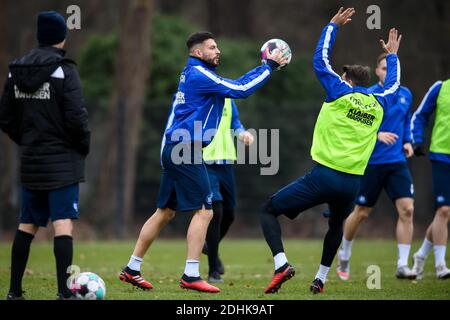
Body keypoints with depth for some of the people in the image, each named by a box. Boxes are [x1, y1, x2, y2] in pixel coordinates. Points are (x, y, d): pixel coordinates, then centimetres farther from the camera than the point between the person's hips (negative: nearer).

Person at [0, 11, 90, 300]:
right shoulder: (64, 71, -12)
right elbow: (76, 117, -16)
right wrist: (83, 146, 0)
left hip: (31, 162, 6)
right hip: (63, 161, -6)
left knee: (27, 225, 13)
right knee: (63, 224, -8)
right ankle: (65, 292, -14)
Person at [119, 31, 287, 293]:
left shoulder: (193, 74, 19)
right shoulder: (199, 75, -12)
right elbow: (241, 89, -15)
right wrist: (269, 67, -9)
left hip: (175, 151, 10)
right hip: (186, 152, -10)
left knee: (165, 212, 14)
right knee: (204, 211, -8)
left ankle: (132, 269, 18)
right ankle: (191, 276, -11)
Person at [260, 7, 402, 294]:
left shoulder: (341, 93, 1)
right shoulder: (378, 103, 12)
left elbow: (321, 59, 12)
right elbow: (393, 85, 35)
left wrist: (333, 25, 22)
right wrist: (392, 55, 50)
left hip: (324, 175, -5)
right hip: (352, 183, 5)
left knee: (270, 211, 4)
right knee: (336, 225, 34)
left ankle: (281, 264, -17)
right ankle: (321, 279, 30)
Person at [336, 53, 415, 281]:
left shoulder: (405, 95, 7)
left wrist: (407, 141, 7)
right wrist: (377, 135, -28)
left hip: (397, 162, 4)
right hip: (371, 163, -4)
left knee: (407, 209, -12)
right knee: (361, 213, 7)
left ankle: (402, 265, -8)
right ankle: (344, 255, 32)